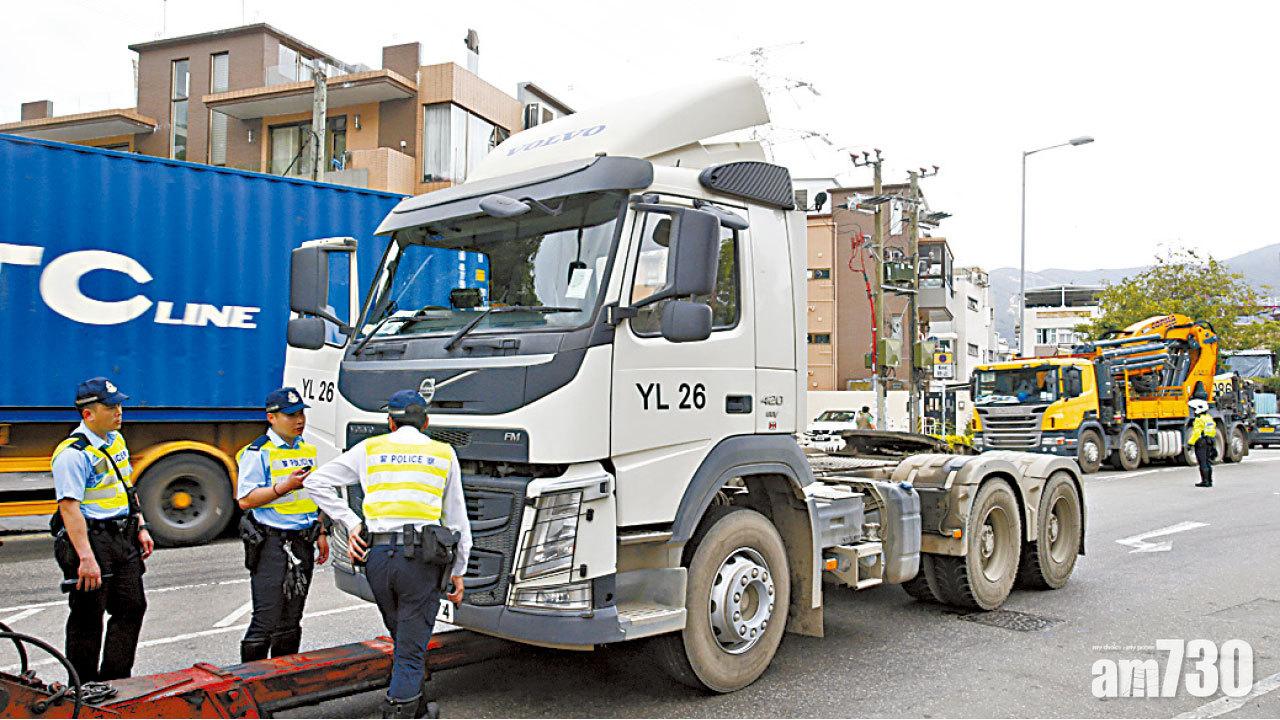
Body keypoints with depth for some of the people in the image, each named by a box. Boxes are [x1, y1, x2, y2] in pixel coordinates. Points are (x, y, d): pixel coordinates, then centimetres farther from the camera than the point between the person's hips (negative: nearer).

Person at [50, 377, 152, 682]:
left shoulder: (116, 440, 10)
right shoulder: (73, 453, -18)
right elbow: (69, 507, -23)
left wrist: (140, 527, 16)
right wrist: (86, 558, -27)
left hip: (122, 537, 8)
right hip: (90, 539, -8)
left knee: (132, 607, 11)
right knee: (88, 619, 2)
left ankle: (115, 680, 24)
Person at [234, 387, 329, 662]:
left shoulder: (308, 450, 15)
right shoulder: (256, 453, -7)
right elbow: (245, 499, -13)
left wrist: (321, 533, 18)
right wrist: (285, 487, -22)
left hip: (303, 543, 7)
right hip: (270, 543, -7)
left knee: (291, 621, 13)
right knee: (267, 620, -8)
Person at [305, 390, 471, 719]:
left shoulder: (370, 449, 10)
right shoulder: (444, 454, 9)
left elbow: (315, 482, 8)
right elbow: (458, 520, 10)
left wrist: (351, 524, 6)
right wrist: (458, 572, 15)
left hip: (377, 556, 3)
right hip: (422, 557, -3)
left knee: (405, 640, 22)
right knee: (411, 651, 2)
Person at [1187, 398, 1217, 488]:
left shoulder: (1199, 419, -15)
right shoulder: (1209, 418, 14)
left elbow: (1196, 433, -21)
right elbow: (1213, 431, 18)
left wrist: (1190, 443, -18)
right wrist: (1213, 445, 23)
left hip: (1201, 443, -9)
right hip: (1210, 443, 9)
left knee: (1203, 463, -6)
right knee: (1208, 462, 14)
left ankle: (1205, 481, -5)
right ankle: (1209, 481, 17)